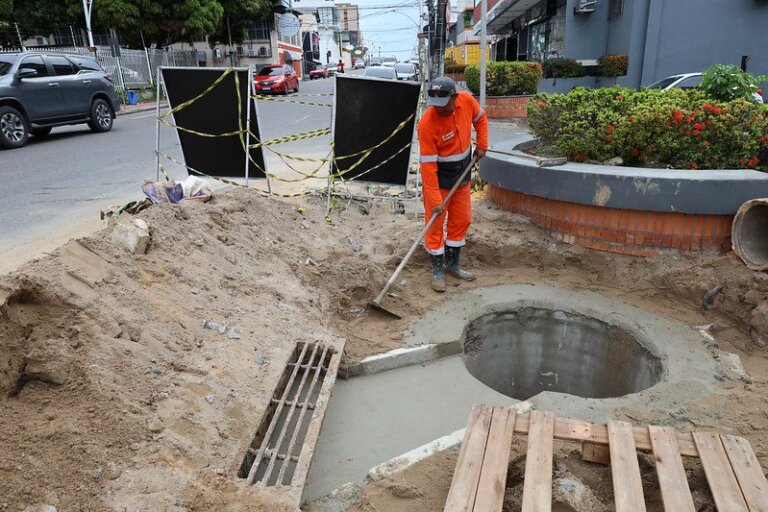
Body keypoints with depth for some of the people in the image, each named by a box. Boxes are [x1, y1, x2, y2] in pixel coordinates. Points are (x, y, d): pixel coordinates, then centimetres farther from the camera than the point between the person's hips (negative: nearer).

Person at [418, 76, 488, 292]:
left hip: (462, 173, 6)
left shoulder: (467, 100, -15)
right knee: (435, 223, -1)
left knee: (462, 219, 13)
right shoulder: (427, 123, -29)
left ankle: (452, 263, 30)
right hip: (438, 176, -6)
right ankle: (437, 270, 14)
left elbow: (480, 119, 10)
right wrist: (435, 200, -27)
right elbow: (428, 165, -27)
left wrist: (482, 145, 2)